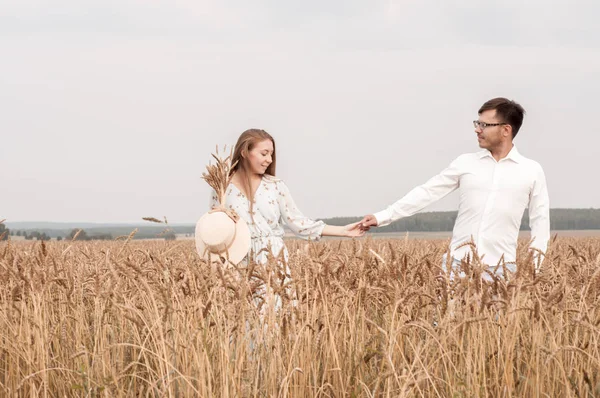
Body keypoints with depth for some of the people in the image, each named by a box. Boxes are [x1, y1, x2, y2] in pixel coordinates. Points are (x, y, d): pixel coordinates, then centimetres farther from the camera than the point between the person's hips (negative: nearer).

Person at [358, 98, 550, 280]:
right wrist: (382, 217, 1)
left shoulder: (532, 171, 3)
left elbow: (540, 221, 7)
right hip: (459, 263, 2)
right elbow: (427, 192, 6)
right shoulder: (465, 163, 7)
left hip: (500, 269, -2)